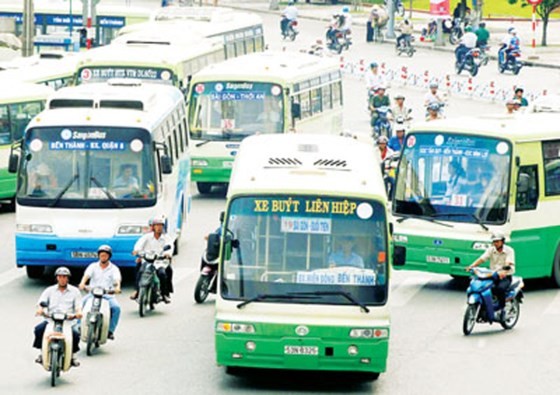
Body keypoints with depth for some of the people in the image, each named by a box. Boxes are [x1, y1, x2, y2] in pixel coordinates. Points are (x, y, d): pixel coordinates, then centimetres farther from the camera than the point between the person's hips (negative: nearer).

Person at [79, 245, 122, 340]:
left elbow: (117, 279, -11)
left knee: (116, 307, -28)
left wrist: (117, 287, -35)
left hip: (108, 295, -1)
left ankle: (110, 330, -18)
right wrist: (82, 283, -30)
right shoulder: (93, 266, 11)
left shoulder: (114, 268, 7)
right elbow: (87, 275, -7)